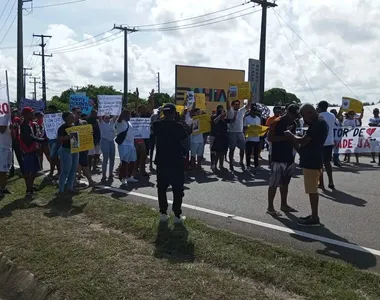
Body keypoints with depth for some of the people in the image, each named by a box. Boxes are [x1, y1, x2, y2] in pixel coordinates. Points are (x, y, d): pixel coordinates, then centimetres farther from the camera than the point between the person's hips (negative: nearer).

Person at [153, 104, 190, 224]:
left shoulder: (157, 125, -2)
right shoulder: (178, 126, -13)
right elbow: (186, 137, 2)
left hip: (161, 161, 3)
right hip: (176, 162, -3)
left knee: (162, 188, 12)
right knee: (177, 189, 5)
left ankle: (163, 213, 13)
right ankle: (177, 215, 4)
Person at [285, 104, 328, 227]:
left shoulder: (317, 124, -18)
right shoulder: (319, 123, 15)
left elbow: (303, 141, -21)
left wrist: (291, 135, -6)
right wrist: (296, 137, 10)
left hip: (312, 162, -11)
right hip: (312, 160, 11)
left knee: (312, 190, -4)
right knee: (312, 190, 16)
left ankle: (315, 219, 2)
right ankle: (313, 215, 24)